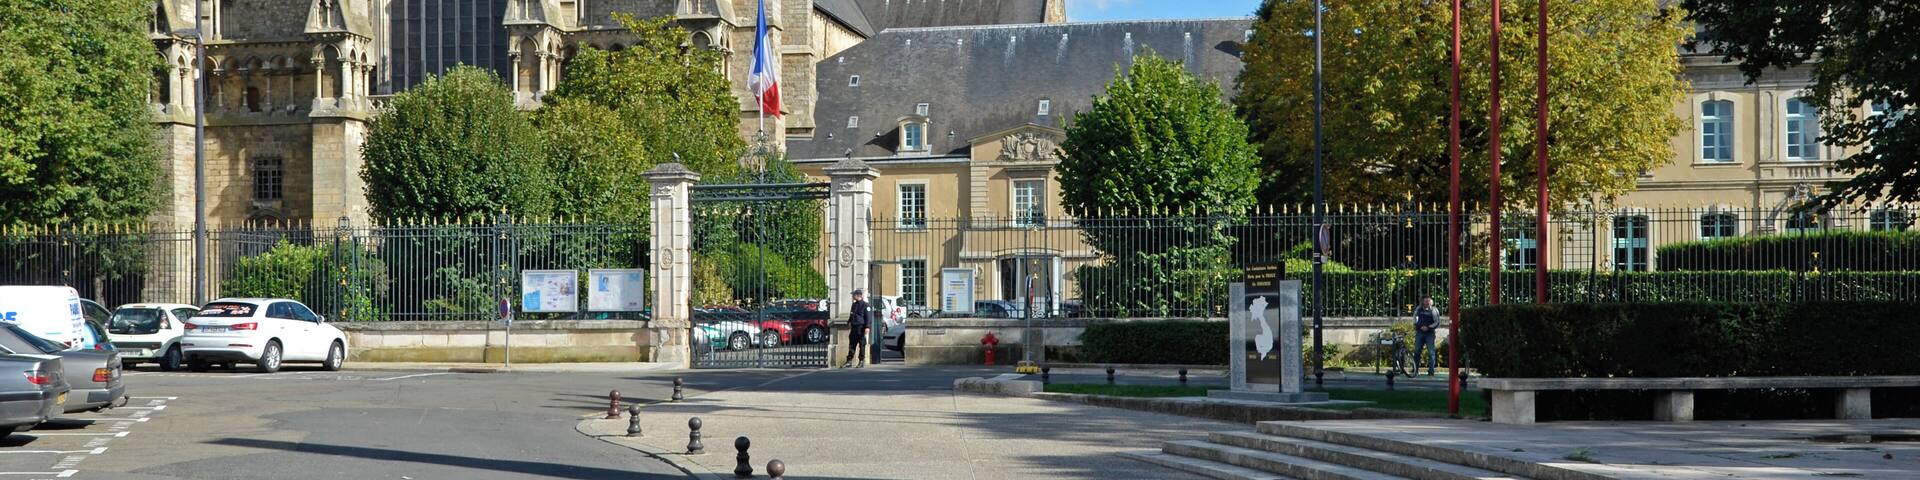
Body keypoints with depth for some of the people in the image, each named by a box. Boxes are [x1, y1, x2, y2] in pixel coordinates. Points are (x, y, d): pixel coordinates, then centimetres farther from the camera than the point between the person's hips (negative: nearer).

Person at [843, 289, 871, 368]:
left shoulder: (865, 305, -6)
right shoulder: (854, 305, 17)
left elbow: (868, 316, -11)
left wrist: (867, 327, -18)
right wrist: (848, 322, 22)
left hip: (861, 328, -7)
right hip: (854, 327, 7)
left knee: (862, 345, -1)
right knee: (851, 345, 6)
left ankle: (862, 362, 5)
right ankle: (849, 362, 8)